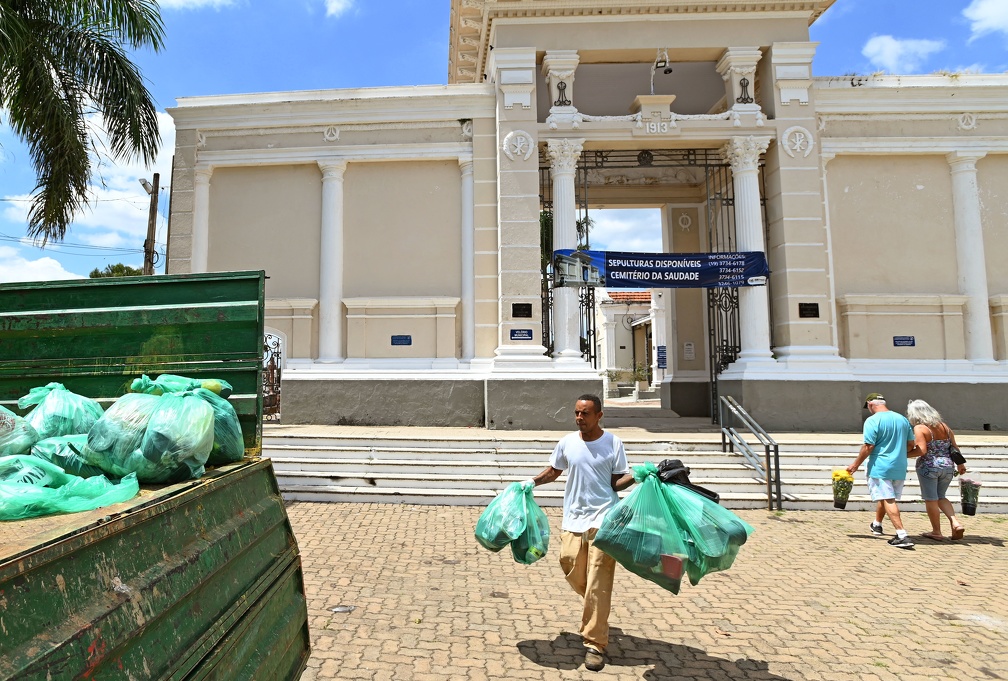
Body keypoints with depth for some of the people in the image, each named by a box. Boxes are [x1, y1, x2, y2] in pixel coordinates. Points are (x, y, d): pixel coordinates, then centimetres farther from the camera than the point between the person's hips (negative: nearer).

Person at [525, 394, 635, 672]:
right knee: (574, 572, 8)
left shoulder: (613, 443, -4)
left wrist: (636, 476, -21)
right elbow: (553, 471, 16)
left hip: (603, 520, -3)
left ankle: (595, 644, 11)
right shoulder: (566, 443, 1)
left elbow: (617, 482, -2)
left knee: (598, 584, -3)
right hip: (574, 519, 3)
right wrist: (532, 482, 2)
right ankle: (596, 615, 41)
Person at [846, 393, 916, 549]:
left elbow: (868, 447, -16)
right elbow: (911, 445, 12)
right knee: (885, 498, 21)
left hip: (880, 467, -7)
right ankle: (877, 525, 39)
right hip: (899, 468, 7)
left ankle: (902, 536, -12)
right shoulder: (902, 419, 8)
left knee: (888, 500, -5)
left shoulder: (872, 420, -13)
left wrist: (855, 465, -7)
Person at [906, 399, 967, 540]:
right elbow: (954, 448, 12)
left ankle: (937, 532, 13)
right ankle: (956, 522, 4)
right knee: (940, 497, 21)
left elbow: (921, 450, -20)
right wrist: (961, 464, 24)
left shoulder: (919, 428, -13)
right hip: (948, 467, 6)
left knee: (931, 500, 6)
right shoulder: (944, 426, 7)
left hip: (928, 467, -6)